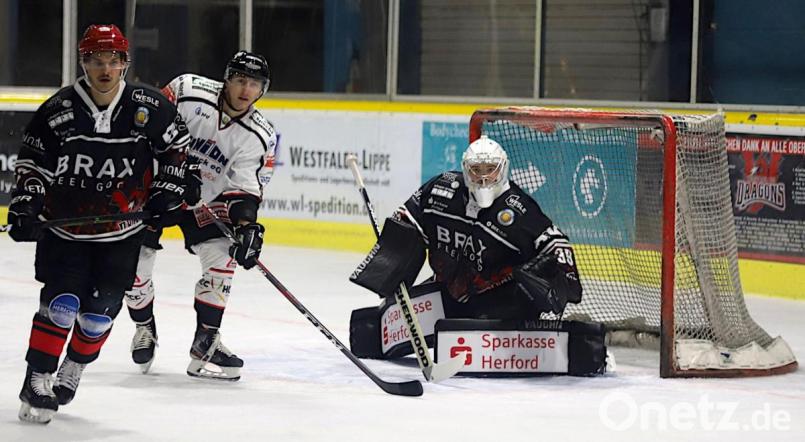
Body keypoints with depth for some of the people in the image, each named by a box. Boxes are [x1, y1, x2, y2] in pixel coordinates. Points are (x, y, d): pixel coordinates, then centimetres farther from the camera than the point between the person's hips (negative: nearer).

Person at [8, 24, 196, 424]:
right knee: (61, 302, -11)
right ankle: (37, 380, -3)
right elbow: (32, 161, -3)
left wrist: (168, 190, 4)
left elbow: (175, 144, 9)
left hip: (122, 231, 1)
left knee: (99, 311, 1)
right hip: (64, 225, -1)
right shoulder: (57, 110, -11)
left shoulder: (149, 107, -9)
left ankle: (73, 371, 25)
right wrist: (25, 206, -13)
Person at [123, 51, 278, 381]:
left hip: (205, 199, 2)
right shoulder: (187, 92, -22)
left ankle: (205, 343, -4)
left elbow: (245, 189, -16)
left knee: (222, 256, -15)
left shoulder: (260, 137, -15)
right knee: (135, 263, -5)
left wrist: (246, 224, -33)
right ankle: (144, 328, 24)